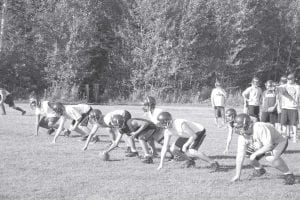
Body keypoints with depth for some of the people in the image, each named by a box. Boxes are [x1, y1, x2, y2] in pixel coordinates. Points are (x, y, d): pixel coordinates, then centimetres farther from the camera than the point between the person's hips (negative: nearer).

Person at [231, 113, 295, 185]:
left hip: (279, 143, -7)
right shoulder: (242, 136, -15)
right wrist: (237, 175, -18)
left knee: (270, 157, -37)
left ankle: (288, 174, -17)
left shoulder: (260, 129, -36)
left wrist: (255, 154, -31)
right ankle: (259, 169, 21)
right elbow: (240, 156, -16)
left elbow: (269, 146, -37)